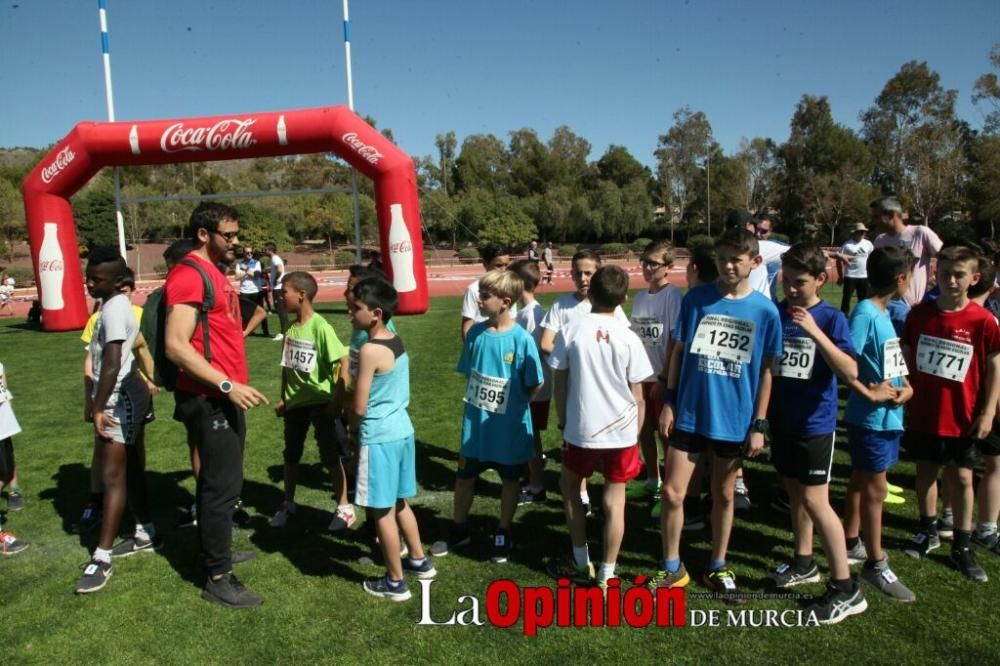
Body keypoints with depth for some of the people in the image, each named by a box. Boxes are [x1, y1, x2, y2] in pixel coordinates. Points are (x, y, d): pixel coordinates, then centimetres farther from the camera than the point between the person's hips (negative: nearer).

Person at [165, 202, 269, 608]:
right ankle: (218, 578, 6)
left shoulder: (215, 274, 14)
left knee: (220, 480, 20)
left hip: (224, 397, 10)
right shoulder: (189, 275, -16)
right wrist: (227, 384, -27)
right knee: (222, 484, -4)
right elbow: (176, 346, -24)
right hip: (209, 401, -10)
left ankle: (216, 548, 34)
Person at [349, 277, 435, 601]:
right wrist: (359, 422, 13)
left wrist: (352, 425, 5)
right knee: (398, 503, 23)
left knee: (381, 511, 5)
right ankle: (420, 561, 36)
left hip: (379, 437, -9)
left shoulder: (370, 350, -20)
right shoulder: (397, 343, 6)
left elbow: (359, 407, -17)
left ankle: (395, 582, 16)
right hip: (401, 430, 9)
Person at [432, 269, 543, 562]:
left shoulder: (521, 339, -18)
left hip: (509, 426, -4)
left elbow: (534, 385, -10)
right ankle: (459, 531, 34)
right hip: (475, 422, 4)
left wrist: (512, 405, -3)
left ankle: (503, 535, 33)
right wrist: (477, 400, 3)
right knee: (463, 477, 14)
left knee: (510, 479, 15)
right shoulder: (475, 333, -5)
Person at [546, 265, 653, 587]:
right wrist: (635, 434, 12)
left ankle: (582, 564, 29)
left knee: (569, 485, 22)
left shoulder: (570, 332, -7)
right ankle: (606, 575, 18)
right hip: (622, 432, 0)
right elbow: (637, 396, -1)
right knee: (614, 501, 10)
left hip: (581, 430, 0)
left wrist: (563, 421, 13)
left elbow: (559, 384, -1)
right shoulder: (629, 338, -6)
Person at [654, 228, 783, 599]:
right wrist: (668, 402, 0)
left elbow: (766, 371, 0)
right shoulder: (695, 299, -3)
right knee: (672, 493, 2)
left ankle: (718, 568, 33)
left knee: (723, 495, 14)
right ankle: (672, 568, 22)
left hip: (735, 421, 0)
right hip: (688, 414, 1)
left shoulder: (765, 311, -5)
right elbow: (678, 351, 3)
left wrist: (759, 424, -1)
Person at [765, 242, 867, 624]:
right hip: (782, 420, 5)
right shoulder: (774, 313, -1)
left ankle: (846, 589, 8)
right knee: (795, 492, 17)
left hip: (815, 423, -5)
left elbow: (850, 373, -22)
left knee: (814, 499, -4)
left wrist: (815, 332, -30)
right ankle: (804, 563, 35)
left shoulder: (831, 318, -12)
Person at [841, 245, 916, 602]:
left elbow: (893, 359, 15)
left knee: (861, 482, 19)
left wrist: (906, 386, -2)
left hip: (888, 414, 9)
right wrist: (869, 393, -21)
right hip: (871, 417, -9)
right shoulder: (865, 313, -19)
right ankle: (876, 565, 14)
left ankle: (851, 544, 34)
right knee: (874, 490, 2)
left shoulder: (885, 312, 9)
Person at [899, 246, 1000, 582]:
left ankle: (963, 547, 21)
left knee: (962, 478, 9)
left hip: (962, 418, -2)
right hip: (922, 414, 2)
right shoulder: (919, 314, -4)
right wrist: (905, 396, 3)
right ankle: (929, 532, 33)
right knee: (925, 472, 15)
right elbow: (905, 358, 5)